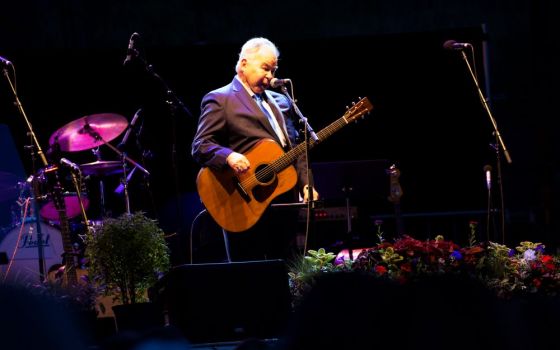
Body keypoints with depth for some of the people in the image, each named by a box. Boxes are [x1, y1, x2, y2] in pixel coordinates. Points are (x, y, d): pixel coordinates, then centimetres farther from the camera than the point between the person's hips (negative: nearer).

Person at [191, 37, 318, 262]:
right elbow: (200, 146, -9)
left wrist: (305, 184, 9)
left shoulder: (280, 101, 21)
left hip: (286, 200, 7)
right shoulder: (220, 99, 0)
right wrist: (229, 157, -26)